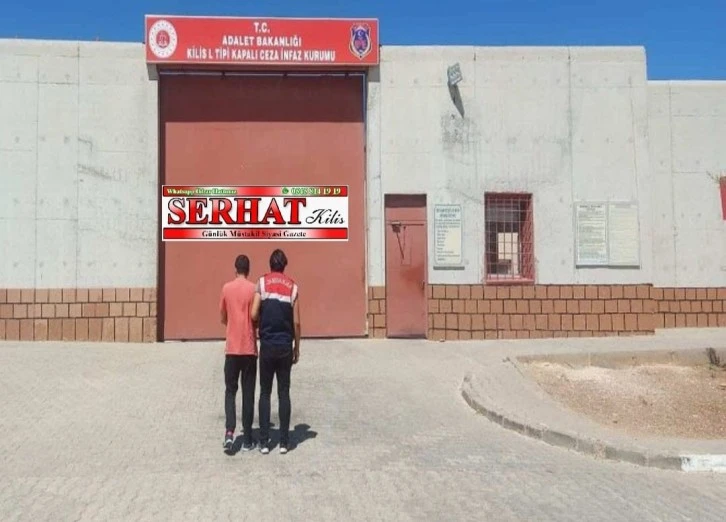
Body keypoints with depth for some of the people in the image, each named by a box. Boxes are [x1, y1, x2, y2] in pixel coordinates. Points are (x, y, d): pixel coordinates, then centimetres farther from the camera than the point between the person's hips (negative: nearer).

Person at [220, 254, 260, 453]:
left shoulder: (226, 288, 2)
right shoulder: (254, 289, -4)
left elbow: (223, 318, 9)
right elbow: (254, 315, -12)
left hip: (232, 348, 1)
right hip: (249, 348, -1)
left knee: (230, 391, 11)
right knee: (248, 394, 5)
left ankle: (229, 432, -6)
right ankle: (247, 439, 8)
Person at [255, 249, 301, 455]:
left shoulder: (261, 282, 1)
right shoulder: (293, 287, 3)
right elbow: (296, 322, 1)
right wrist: (297, 348, 11)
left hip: (267, 345, -1)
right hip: (286, 346, 1)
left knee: (265, 393, 7)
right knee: (284, 393, 7)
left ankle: (264, 442, 8)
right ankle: (284, 441, 9)